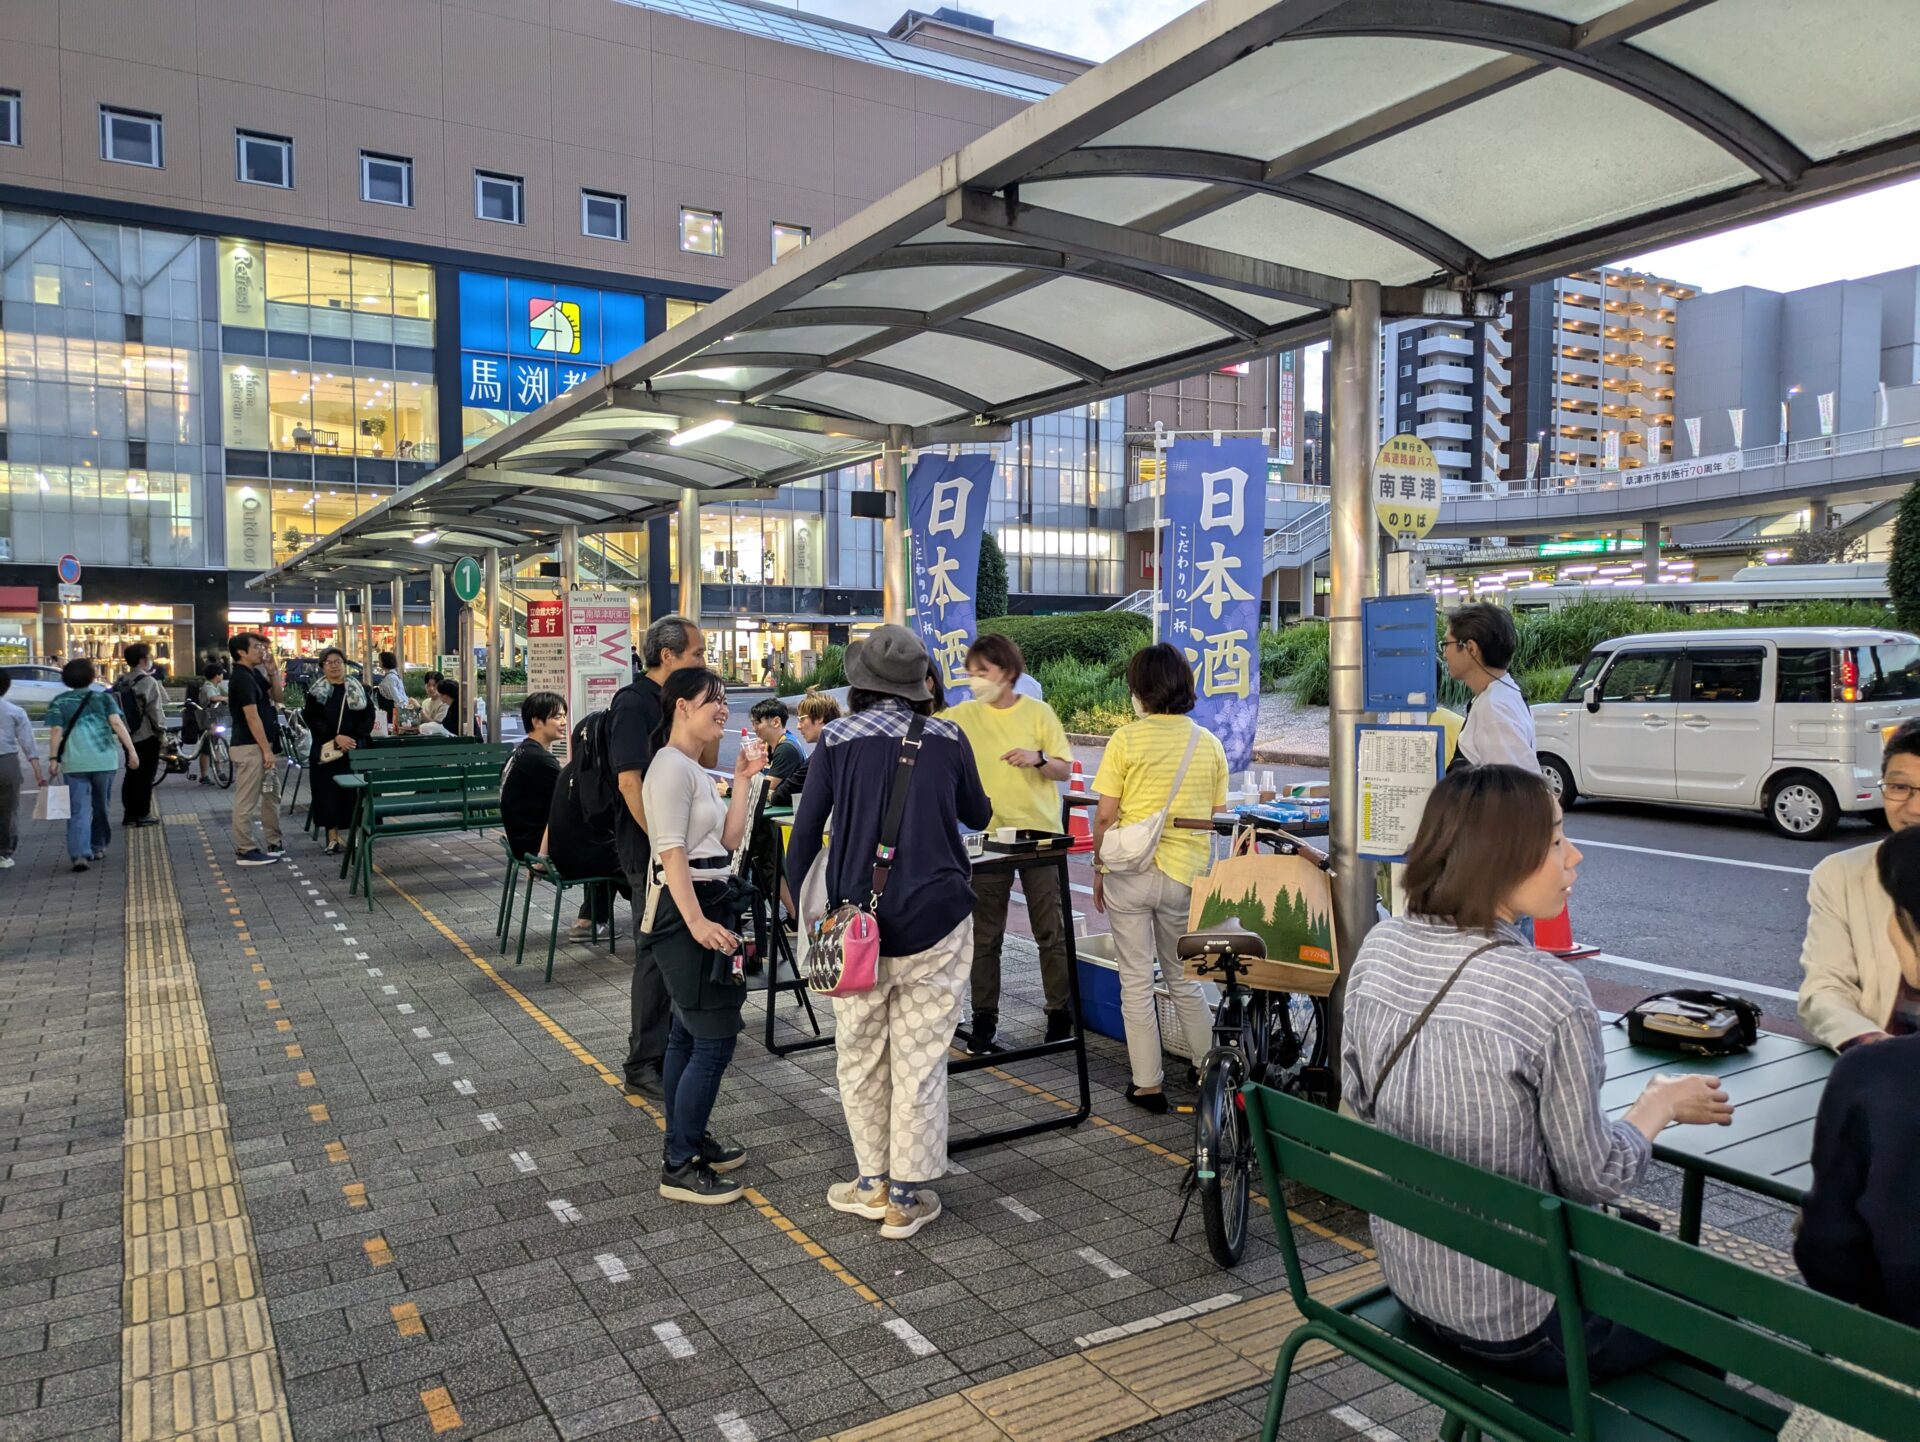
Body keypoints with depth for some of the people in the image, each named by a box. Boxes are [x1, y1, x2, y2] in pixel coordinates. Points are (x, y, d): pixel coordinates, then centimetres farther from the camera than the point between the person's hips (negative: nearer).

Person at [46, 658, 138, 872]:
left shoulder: (59, 702, 7)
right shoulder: (103, 698, 7)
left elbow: (56, 732, -3)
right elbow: (117, 723, -5)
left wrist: (54, 759, -2)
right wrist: (131, 750, -8)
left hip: (74, 763, -1)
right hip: (104, 760, 1)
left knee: (79, 810, -3)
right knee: (100, 806, 17)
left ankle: (79, 854, -17)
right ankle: (97, 847, 28)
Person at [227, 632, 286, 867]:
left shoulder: (254, 674, 12)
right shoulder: (242, 678, -17)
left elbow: (276, 697, 19)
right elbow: (252, 717, -21)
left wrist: (272, 671, 3)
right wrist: (266, 749, -20)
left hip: (260, 745, 10)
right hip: (250, 747, -10)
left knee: (271, 795, 17)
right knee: (246, 801, -5)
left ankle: (274, 843, 25)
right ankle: (245, 850, 0)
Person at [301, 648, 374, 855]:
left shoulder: (359, 690, 7)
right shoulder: (315, 692, 5)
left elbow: (368, 717, 2)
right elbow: (312, 720, -5)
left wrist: (353, 738, -12)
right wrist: (335, 738, -17)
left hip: (354, 750, 0)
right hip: (325, 751, 0)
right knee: (328, 793, 0)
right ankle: (332, 838, 5)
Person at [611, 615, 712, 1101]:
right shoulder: (633, 704, -15)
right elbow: (630, 782, -21)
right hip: (649, 850, -9)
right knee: (656, 953, -3)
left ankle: (660, 1046, 30)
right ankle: (644, 1066, 7)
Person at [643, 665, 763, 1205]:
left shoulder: (695, 769, 15)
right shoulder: (671, 766, -14)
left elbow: (729, 840, 12)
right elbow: (672, 852, -22)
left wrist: (741, 780, 9)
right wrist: (695, 921, -29)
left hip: (707, 904, 10)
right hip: (686, 907, -10)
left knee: (689, 1034, 16)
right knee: (716, 1039, -9)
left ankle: (687, 1143, 27)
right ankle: (680, 1168, -1)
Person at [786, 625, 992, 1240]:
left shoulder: (837, 740, -2)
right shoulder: (948, 738, 2)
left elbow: (806, 831, -3)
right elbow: (977, 815, 16)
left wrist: (797, 902, 9)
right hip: (935, 918, 1)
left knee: (860, 1056, 15)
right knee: (921, 1059, 7)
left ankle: (873, 1183, 26)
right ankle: (907, 1196, 14)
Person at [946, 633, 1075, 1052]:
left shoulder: (1039, 713, -2)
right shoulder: (963, 716, 1)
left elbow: (1066, 769, -1)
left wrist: (1039, 758, -19)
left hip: (1039, 835, -1)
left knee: (1051, 931, 7)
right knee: (985, 935, 7)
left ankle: (1060, 1012, 20)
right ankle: (984, 1019, 17)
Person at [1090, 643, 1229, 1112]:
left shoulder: (1126, 739, -8)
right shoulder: (1209, 744, 3)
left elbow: (1105, 815, -8)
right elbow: (1216, 818, 7)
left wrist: (1099, 867, 5)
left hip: (1130, 870, -3)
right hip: (1185, 874, 3)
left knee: (1137, 981, 8)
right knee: (1184, 979, 20)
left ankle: (1147, 1083, 14)